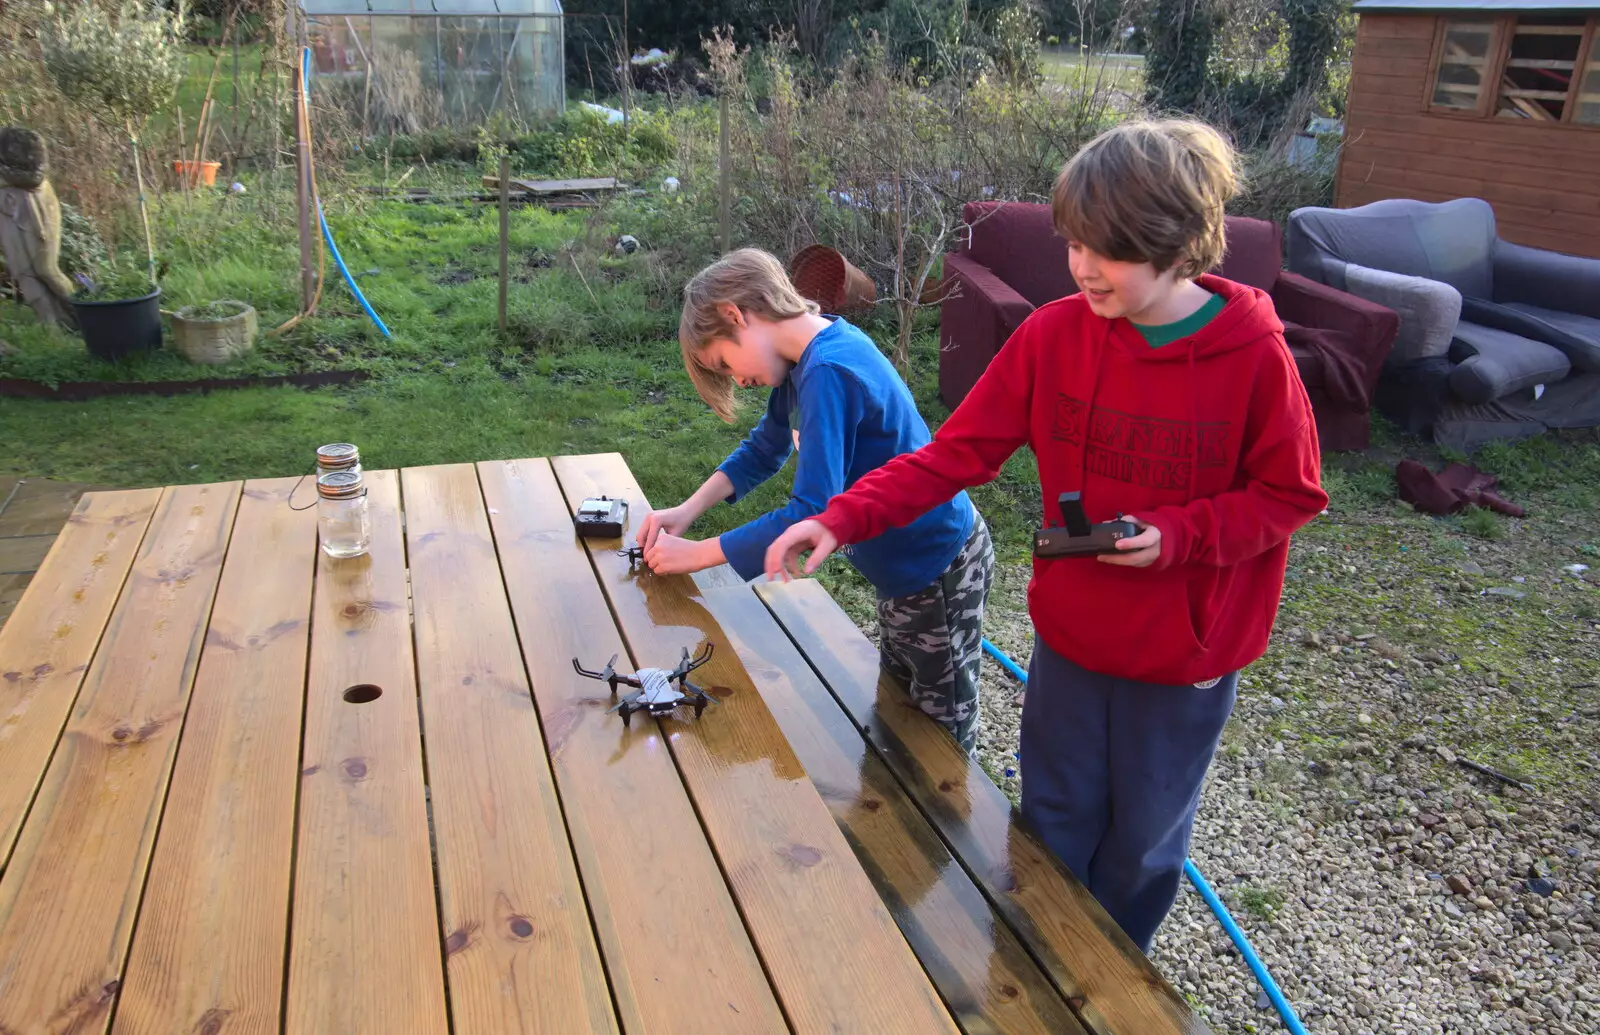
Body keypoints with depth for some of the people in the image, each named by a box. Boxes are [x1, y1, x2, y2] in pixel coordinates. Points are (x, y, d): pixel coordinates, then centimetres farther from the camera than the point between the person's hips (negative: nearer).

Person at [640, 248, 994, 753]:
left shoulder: (829, 372, -28)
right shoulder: (807, 355, 1)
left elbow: (814, 514, -32)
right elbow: (765, 448, 15)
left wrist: (696, 554, -23)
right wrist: (686, 511, 2)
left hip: (941, 570, -10)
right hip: (905, 568, 10)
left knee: (943, 729, 8)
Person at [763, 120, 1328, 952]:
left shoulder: (1255, 356, -18)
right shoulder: (1053, 334, -12)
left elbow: (1290, 495, -7)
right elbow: (956, 453, -11)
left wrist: (1176, 536, -23)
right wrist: (842, 519, -22)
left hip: (1185, 654, -1)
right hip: (1069, 634, 2)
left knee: (1145, 842, 18)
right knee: (1054, 826, 18)